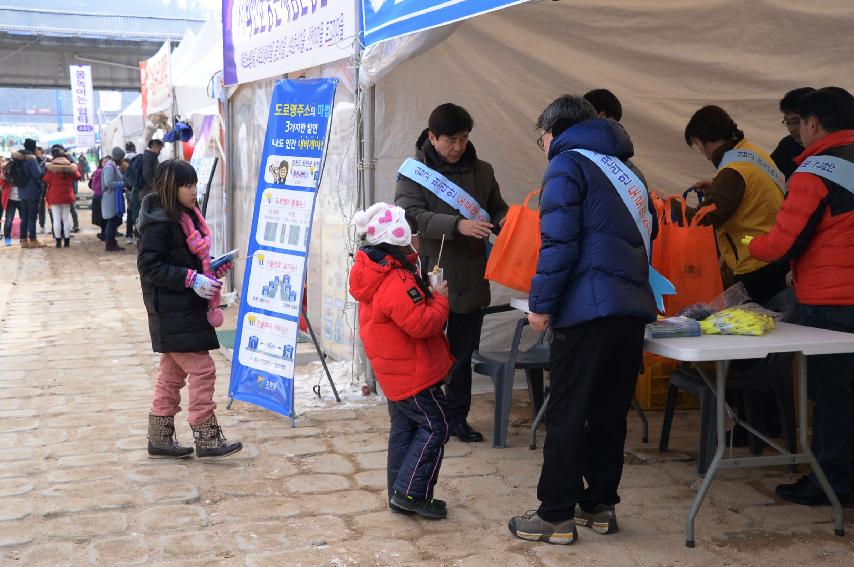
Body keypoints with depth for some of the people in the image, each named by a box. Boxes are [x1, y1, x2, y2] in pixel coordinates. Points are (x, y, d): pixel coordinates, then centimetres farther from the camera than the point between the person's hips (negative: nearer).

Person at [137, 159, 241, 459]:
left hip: (188, 308, 10)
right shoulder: (159, 223, -16)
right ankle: (207, 438, 0)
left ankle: (160, 437, 24)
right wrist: (191, 279, -23)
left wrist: (212, 268, 4)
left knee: (173, 372, 14)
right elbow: (148, 266, -19)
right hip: (172, 311, -10)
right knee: (202, 369, -8)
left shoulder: (187, 216, 11)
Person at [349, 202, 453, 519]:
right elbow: (421, 324, -27)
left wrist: (427, 293, 5)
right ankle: (412, 493, 1)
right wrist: (439, 299, -13)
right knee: (434, 426, -1)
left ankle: (400, 495, 24)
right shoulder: (397, 283, -26)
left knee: (404, 428, 17)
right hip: (413, 373, -10)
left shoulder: (376, 273, 7)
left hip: (395, 371, 10)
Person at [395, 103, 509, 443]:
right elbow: (411, 215, -18)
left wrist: (504, 221, -11)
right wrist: (457, 225, -31)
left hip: (471, 282, 4)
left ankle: (457, 417, 28)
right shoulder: (414, 172, -4)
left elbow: (498, 210, 14)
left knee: (463, 354, 14)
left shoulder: (482, 171, 9)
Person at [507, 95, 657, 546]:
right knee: (609, 414, 14)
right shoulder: (625, 170, 22)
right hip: (634, 306, 8)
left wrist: (541, 303, -8)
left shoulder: (566, 163, -1)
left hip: (588, 307, -7)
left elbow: (558, 242, -12)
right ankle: (600, 506, 22)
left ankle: (556, 516, 5)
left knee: (566, 415, -1)